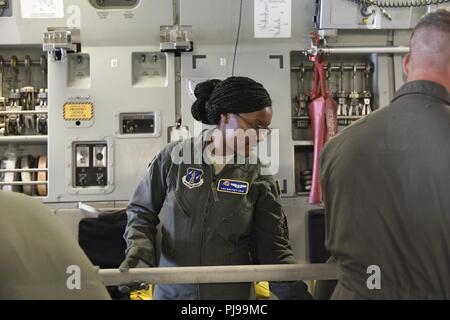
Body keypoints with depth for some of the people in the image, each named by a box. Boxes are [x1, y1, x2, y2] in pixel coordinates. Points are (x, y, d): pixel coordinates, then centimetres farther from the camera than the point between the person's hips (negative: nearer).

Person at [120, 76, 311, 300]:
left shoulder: (258, 177, -6)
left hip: (233, 293, 1)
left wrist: (299, 293, -18)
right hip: (173, 290, 0)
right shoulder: (174, 157, -8)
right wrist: (139, 250, -13)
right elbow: (141, 210, 3)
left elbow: (274, 247, -7)